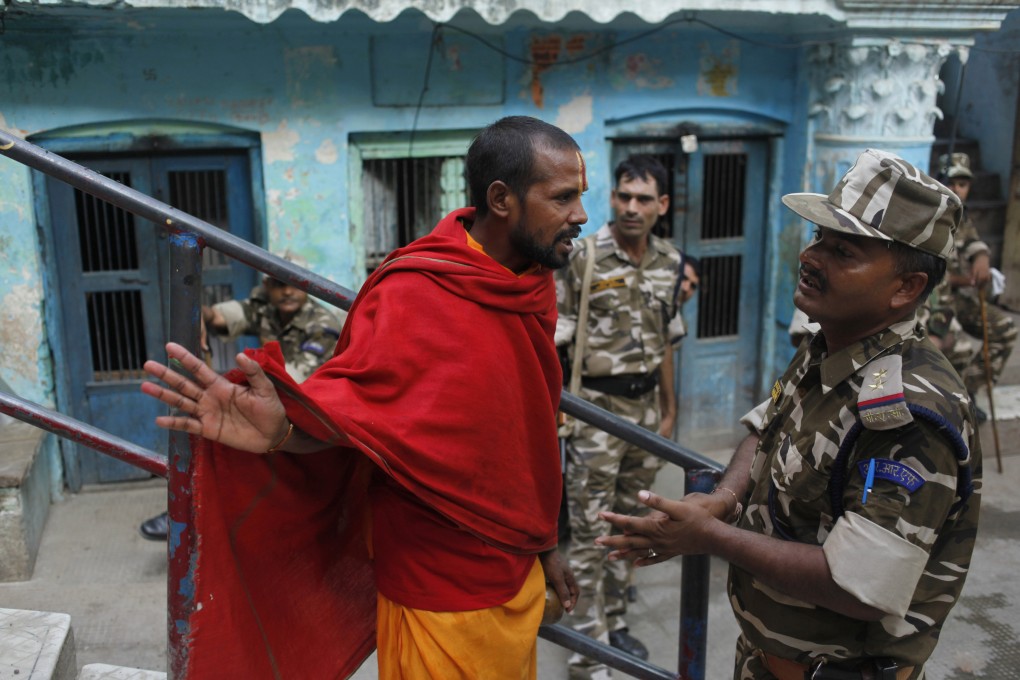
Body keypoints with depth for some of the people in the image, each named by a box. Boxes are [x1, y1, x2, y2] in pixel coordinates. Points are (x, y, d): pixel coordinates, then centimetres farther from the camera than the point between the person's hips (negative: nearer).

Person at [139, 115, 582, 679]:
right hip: (444, 596, -7)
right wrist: (280, 431, -50)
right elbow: (343, 404, -27)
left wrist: (543, 545, 15)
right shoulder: (414, 294, -20)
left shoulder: (533, 288, 2)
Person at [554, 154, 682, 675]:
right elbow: (553, 337, -8)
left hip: (645, 406, 6)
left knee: (628, 522, 16)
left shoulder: (670, 264, 6)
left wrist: (669, 410, 17)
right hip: (597, 407, -5)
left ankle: (614, 620, 33)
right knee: (589, 531, 0)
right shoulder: (583, 258, -10)